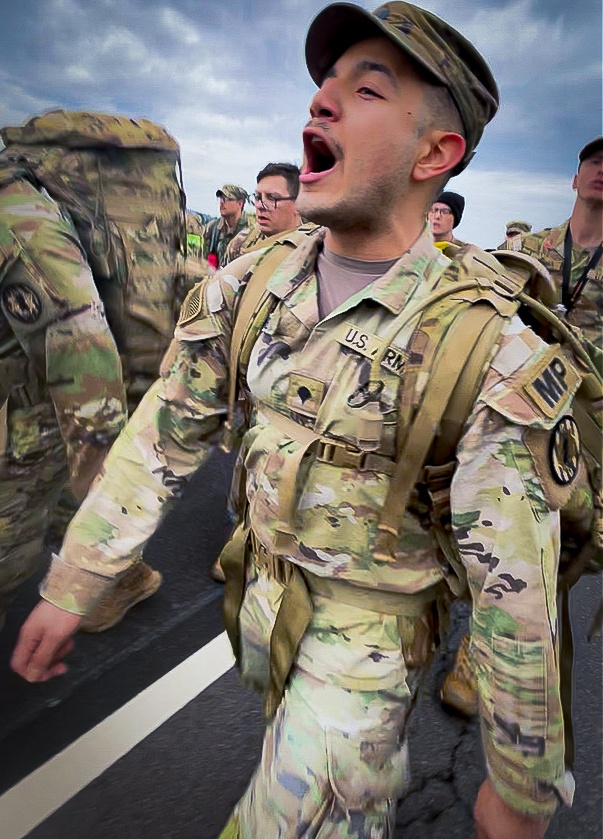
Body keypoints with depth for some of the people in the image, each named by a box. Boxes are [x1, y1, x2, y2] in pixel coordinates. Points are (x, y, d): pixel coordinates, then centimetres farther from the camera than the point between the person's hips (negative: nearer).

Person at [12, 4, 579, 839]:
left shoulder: (486, 352, -25)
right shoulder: (250, 285, -9)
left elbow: (516, 592, -20)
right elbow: (161, 440, -4)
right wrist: (69, 590, -1)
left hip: (366, 620, -6)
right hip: (260, 583, 6)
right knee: (289, 733, 31)